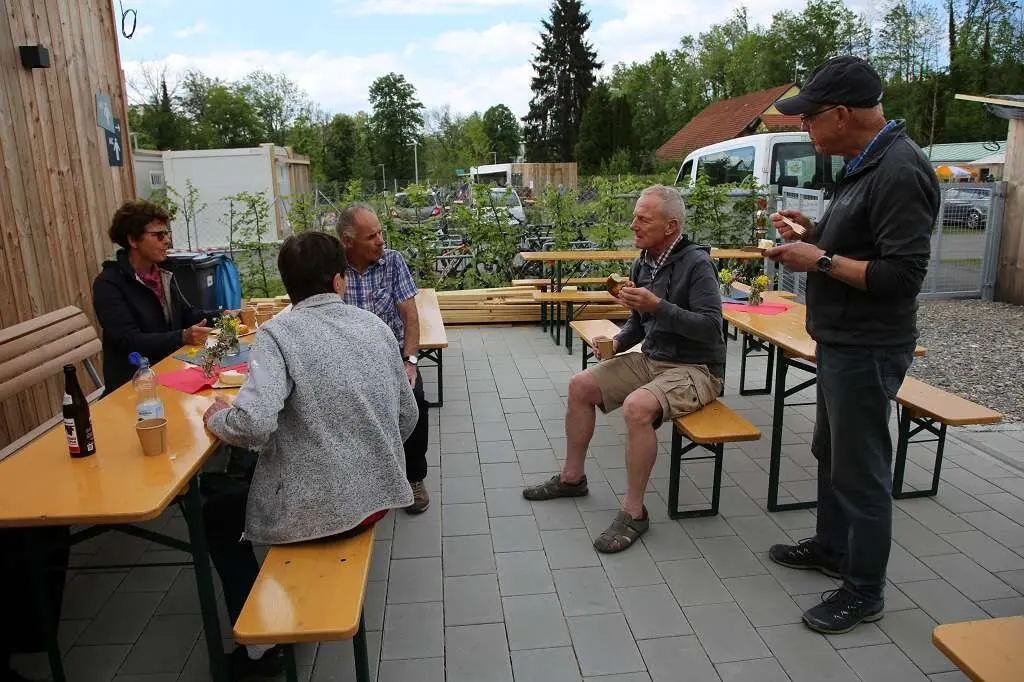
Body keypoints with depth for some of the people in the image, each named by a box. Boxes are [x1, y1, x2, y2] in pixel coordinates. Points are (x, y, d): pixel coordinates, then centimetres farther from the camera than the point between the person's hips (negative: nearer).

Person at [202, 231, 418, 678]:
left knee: (216, 518, 25)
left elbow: (253, 423, -28)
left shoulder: (278, 332, -14)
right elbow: (408, 418, 7)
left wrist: (217, 418, -5)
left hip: (318, 508, -6)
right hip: (379, 495, 6)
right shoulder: (375, 325, 1)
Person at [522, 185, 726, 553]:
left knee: (637, 406, -34)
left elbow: (711, 326, -25)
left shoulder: (696, 263, -18)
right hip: (652, 359, 9)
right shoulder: (643, 262, 6)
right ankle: (572, 477, 19)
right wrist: (618, 341, -3)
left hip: (695, 368, -8)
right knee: (580, 386, 2)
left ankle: (634, 512, -17)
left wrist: (658, 306, -32)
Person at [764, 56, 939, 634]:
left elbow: (902, 275, -25)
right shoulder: (865, 164, 10)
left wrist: (820, 261, -19)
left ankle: (865, 590, 20)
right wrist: (814, 232, 6)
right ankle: (833, 546, 41)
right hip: (841, 341, 10)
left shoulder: (899, 172, -21)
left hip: (867, 350, -10)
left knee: (861, 469, 3)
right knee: (831, 451, 22)